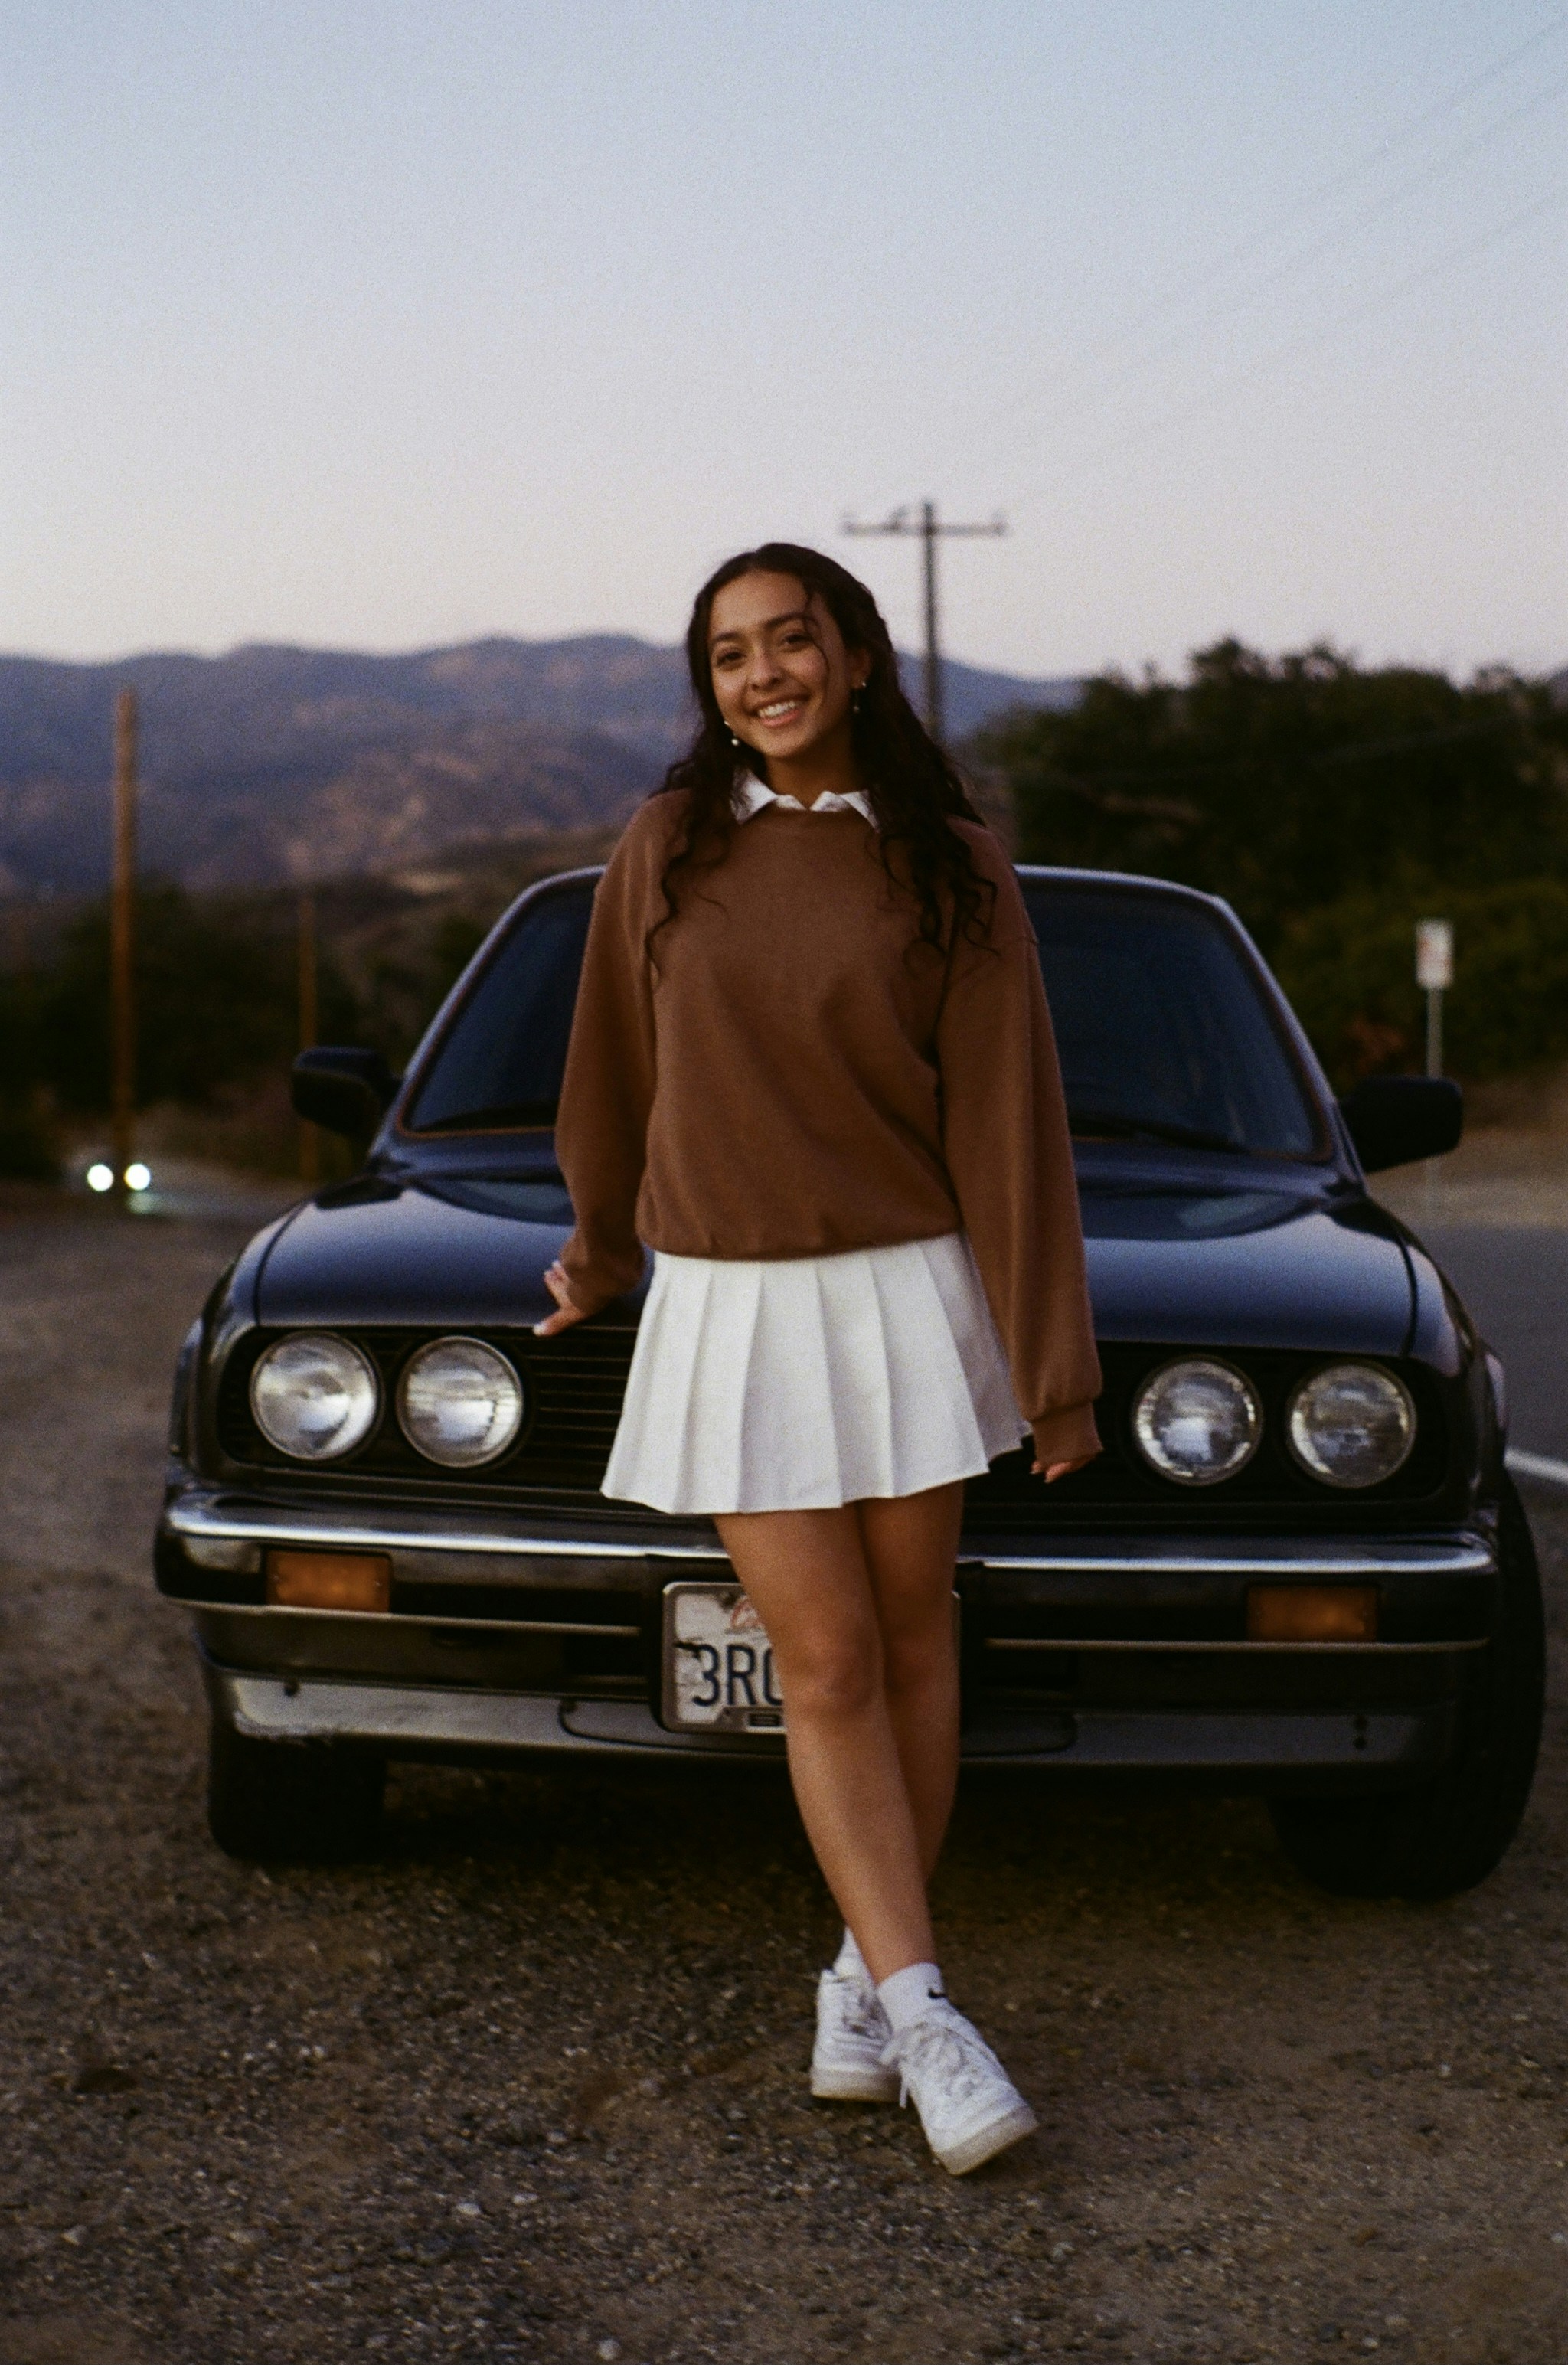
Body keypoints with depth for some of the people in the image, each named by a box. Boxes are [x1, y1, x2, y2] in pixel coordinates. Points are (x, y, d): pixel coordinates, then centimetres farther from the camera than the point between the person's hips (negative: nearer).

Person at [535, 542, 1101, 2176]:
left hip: (907, 1292, 0)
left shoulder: (947, 870, -2)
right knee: (827, 1667, -5)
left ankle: (866, 1971, 18)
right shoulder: (667, 851, 2)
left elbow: (1005, 1120, -4)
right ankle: (923, 2011, -6)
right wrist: (600, 1252, 27)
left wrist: (1053, 1371, -6)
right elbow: (614, 1070, 16)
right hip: (730, 1305, 0)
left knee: (910, 1642, 5)